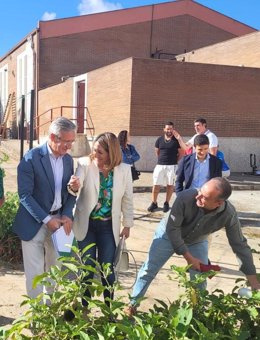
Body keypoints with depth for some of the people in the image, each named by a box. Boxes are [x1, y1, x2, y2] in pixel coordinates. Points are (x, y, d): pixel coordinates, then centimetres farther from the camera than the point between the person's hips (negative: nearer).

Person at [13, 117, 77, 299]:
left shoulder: (68, 159, 4)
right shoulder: (31, 158, -15)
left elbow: (70, 192, 9)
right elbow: (25, 195, -17)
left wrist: (67, 215, -7)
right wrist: (46, 219, -19)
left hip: (58, 221, 5)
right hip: (34, 223, -5)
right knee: (35, 273, 3)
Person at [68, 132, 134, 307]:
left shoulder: (124, 169, -7)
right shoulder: (85, 164, -11)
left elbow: (127, 199, 2)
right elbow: (77, 184, -25)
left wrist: (127, 224, 6)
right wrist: (73, 186, -49)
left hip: (109, 226, 1)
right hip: (86, 224, 0)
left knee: (107, 269, 8)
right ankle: (84, 308, 28)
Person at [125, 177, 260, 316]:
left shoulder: (229, 214, -32)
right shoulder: (186, 197, -40)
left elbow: (240, 245, -19)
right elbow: (172, 228, -29)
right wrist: (188, 257, -27)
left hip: (197, 242, 2)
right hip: (168, 234, -1)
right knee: (148, 270, 5)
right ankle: (133, 303, 27)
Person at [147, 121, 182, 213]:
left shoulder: (176, 140, -4)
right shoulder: (159, 139, 4)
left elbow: (181, 153, 1)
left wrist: (174, 160, 3)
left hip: (172, 166, -2)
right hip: (159, 165, 2)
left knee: (170, 185, 7)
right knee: (156, 185, 1)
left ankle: (166, 203, 17)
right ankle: (154, 203, 11)